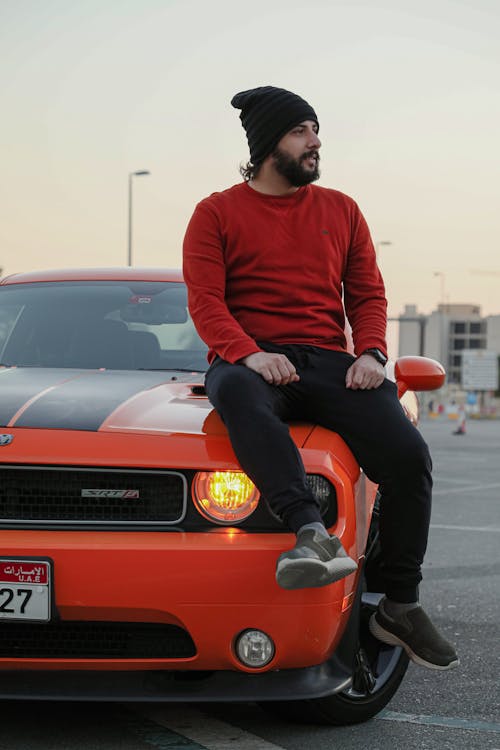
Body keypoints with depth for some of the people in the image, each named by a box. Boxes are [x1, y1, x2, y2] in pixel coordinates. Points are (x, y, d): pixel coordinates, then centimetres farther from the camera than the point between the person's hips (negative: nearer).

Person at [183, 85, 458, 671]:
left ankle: (399, 606, -8)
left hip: (329, 361, 3)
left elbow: (367, 295, 17)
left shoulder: (341, 211, 21)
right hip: (252, 361, -3)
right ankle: (311, 531, -55)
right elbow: (205, 300, -1)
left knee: (408, 455, -22)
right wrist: (248, 353, -20)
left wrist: (371, 353, -5)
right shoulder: (218, 213, 10)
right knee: (234, 392, -43)